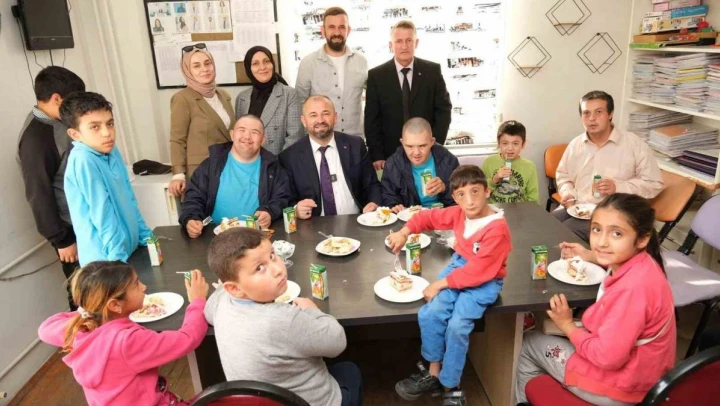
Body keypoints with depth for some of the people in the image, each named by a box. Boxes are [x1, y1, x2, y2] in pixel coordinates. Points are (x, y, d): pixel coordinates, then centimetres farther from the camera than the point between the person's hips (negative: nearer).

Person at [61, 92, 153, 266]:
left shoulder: (111, 151, 3)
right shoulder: (83, 161, -20)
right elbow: (103, 215, -22)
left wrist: (147, 237, 12)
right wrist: (118, 260, -20)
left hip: (130, 250, 8)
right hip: (106, 259, -7)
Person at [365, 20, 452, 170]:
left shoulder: (433, 71, 2)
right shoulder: (376, 75, 0)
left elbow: (443, 110, 4)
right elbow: (371, 119, -1)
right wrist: (376, 156, -8)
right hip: (390, 155, -1)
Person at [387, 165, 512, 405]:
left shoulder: (497, 229, -25)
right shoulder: (458, 214, -3)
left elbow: (478, 271, -26)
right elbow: (428, 217, 10)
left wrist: (440, 284, -22)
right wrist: (404, 233, -7)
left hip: (484, 281, -6)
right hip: (458, 266, 6)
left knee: (457, 326, -24)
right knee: (428, 315, -12)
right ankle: (433, 375, 7)